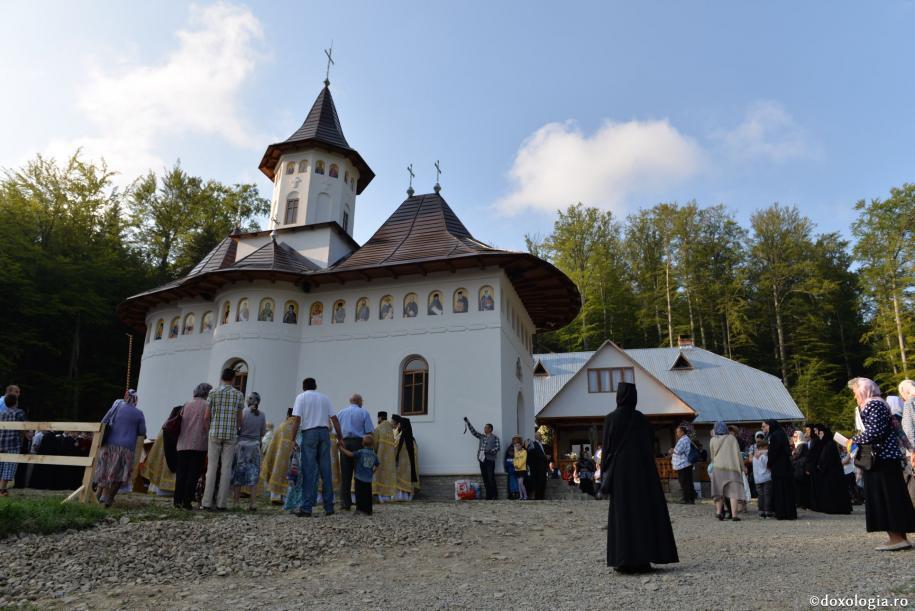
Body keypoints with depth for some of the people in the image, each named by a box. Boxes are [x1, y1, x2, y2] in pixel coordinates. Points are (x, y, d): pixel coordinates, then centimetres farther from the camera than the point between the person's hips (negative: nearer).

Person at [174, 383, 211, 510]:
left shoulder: (187, 404, 11)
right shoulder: (207, 405, -3)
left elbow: (180, 422, 12)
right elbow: (207, 425, -8)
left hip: (183, 444, 5)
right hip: (199, 445, -5)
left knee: (181, 473, 10)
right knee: (193, 474, 0)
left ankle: (178, 500, 11)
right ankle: (187, 501, -1)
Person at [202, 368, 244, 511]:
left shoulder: (213, 392, 1)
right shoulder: (239, 395, 3)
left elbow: (207, 416, 1)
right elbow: (239, 419, 4)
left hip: (215, 434, 0)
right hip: (231, 435, 0)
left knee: (212, 467, 4)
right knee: (226, 468, 2)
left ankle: (207, 502, 2)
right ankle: (221, 503, 3)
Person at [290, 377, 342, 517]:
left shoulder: (301, 397, 5)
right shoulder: (325, 397, 15)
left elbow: (297, 419, -6)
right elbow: (334, 418, 9)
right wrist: (340, 436, 12)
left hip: (309, 432, -3)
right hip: (324, 432, 3)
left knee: (309, 471, -2)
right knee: (326, 470, 7)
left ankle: (306, 508, -3)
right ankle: (329, 507, 10)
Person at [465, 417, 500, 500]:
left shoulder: (495, 438, 2)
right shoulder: (481, 436, 17)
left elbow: (498, 447, -7)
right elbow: (473, 431, 15)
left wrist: (489, 451, -19)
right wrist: (467, 421, 10)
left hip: (490, 460, -5)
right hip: (482, 460, 5)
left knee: (491, 478, -8)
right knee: (485, 479, 6)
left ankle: (494, 495, 2)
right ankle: (488, 496, 11)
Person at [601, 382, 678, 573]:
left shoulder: (611, 419, -5)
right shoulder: (642, 419, 4)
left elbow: (607, 448, -5)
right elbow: (651, 446, 6)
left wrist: (606, 475, 1)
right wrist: (647, 467, 13)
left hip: (620, 471, -2)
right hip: (643, 471, 3)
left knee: (622, 514, 2)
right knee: (644, 511, 7)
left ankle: (624, 560, 0)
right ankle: (644, 559, 7)